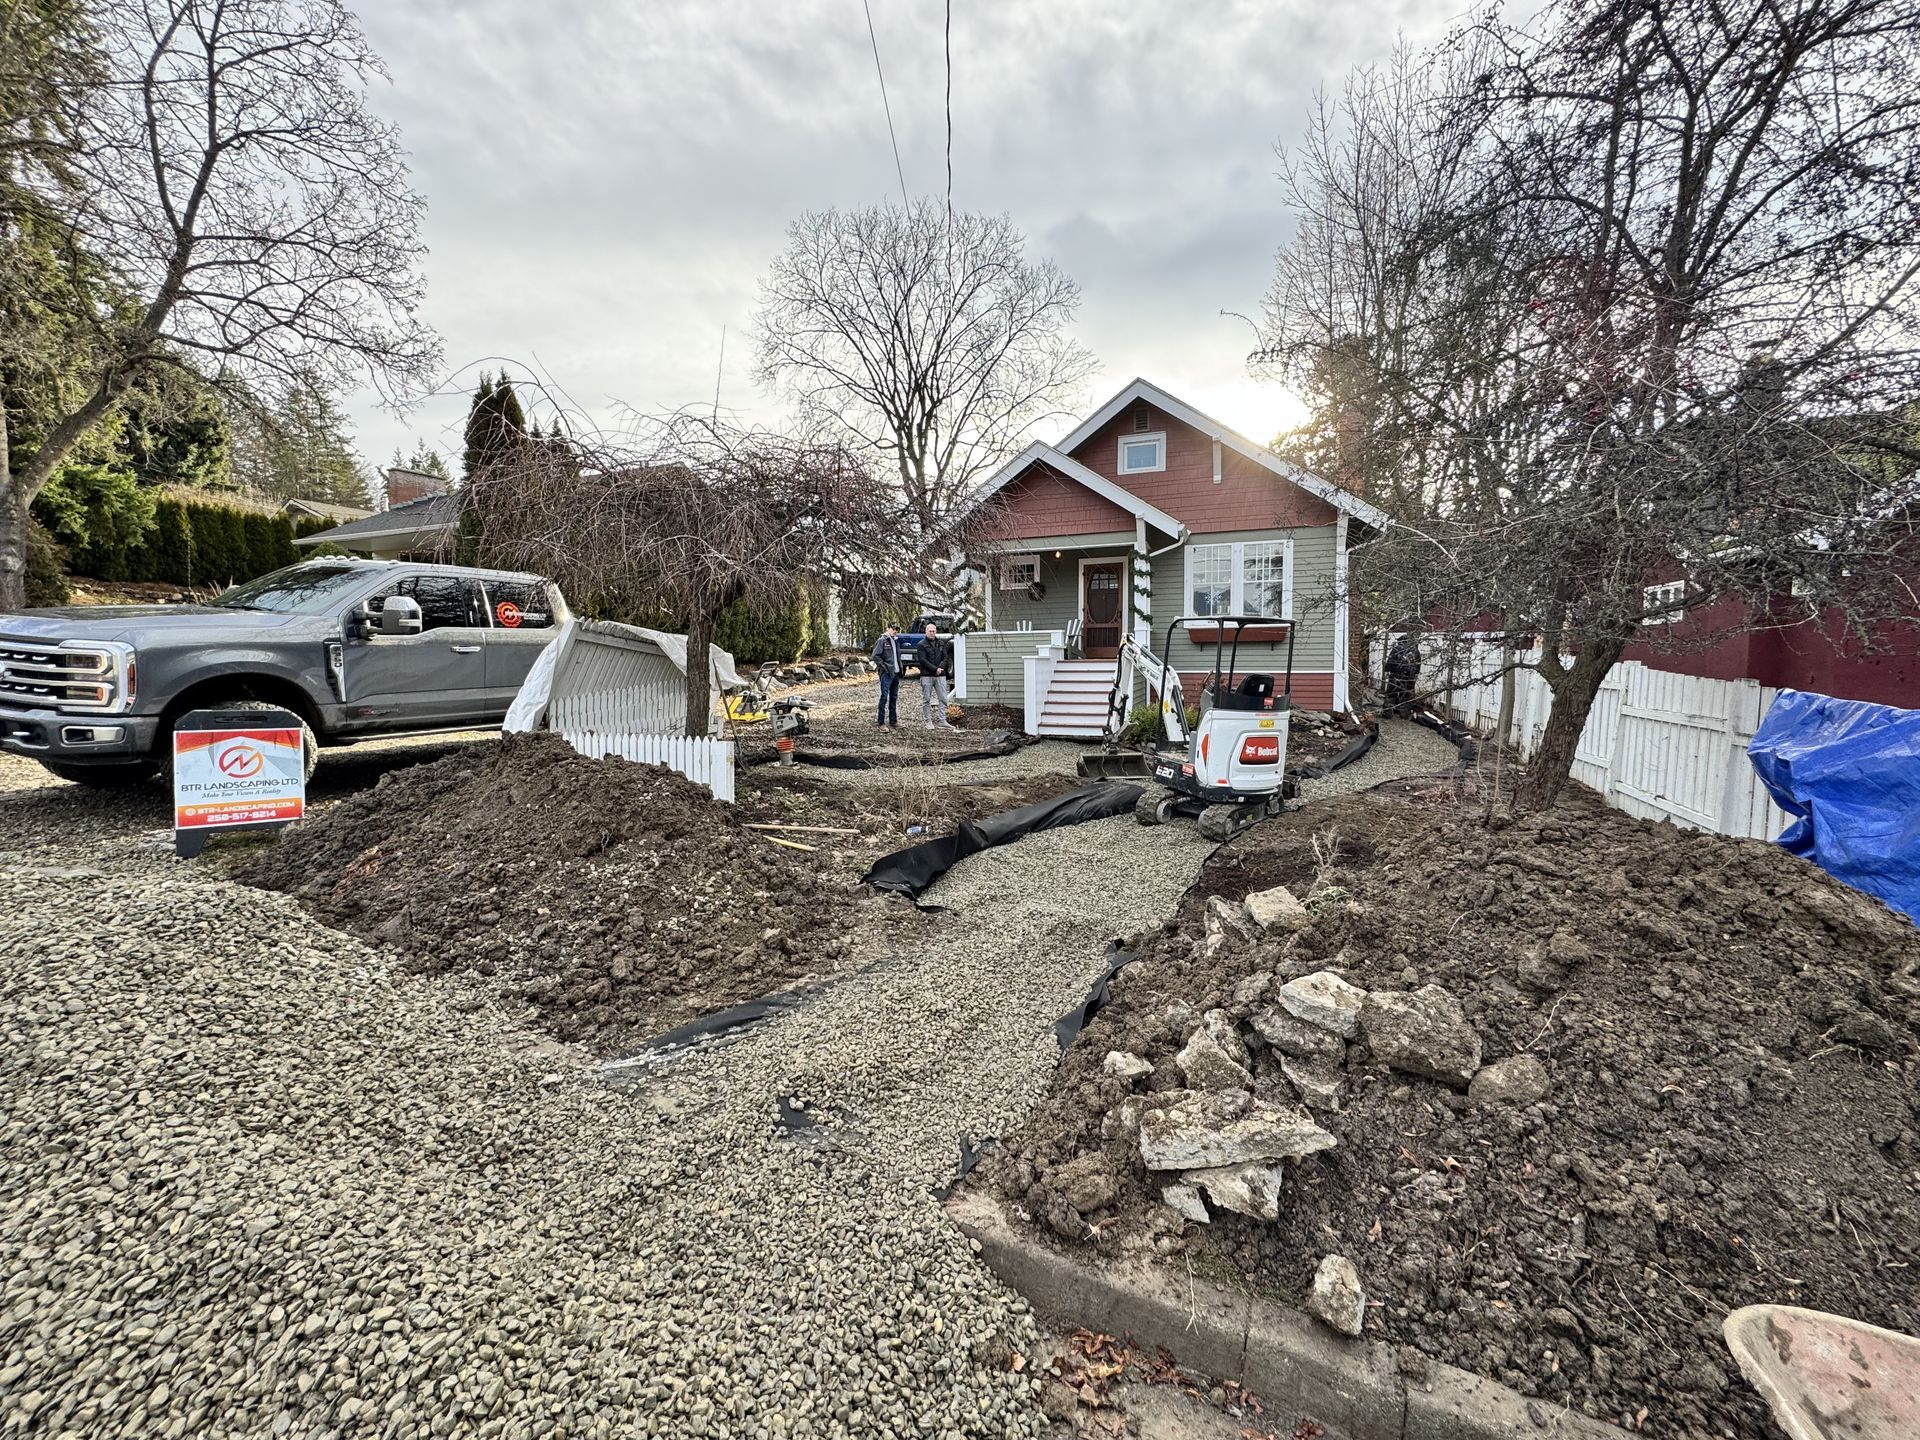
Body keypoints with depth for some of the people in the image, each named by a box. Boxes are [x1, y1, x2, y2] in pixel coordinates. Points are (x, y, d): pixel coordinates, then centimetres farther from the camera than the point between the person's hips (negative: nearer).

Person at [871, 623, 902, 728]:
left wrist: (900, 668, 12)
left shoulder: (896, 641, 16)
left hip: (896, 672, 8)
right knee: (884, 696, -9)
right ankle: (879, 722, -5)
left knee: (894, 697, 11)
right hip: (886, 673, -8)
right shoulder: (882, 640, -7)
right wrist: (884, 667, -15)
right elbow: (876, 656, -12)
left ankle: (893, 720, 19)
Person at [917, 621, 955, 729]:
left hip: (940, 675, 4)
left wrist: (940, 668, -10)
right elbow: (922, 660, -10)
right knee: (927, 699, 1)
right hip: (927, 676, -4)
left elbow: (946, 657, 9)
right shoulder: (922, 644, -2)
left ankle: (942, 721, 7)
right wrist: (935, 669, -16)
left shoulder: (941, 643, 14)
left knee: (943, 699, 2)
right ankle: (929, 722, 7)